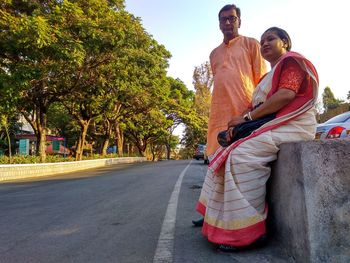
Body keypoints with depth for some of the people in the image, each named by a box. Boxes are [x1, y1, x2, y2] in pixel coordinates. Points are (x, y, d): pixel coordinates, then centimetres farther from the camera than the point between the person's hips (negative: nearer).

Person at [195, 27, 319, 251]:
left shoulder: (291, 61, 2)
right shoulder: (272, 73, 29)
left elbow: (286, 95, -17)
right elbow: (261, 106, 17)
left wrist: (248, 117, -16)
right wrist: (241, 123, -2)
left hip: (292, 126, -9)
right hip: (272, 126, 9)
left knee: (242, 155, -28)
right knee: (228, 155, -4)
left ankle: (247, 229, -23)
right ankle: (223, 219, -5)